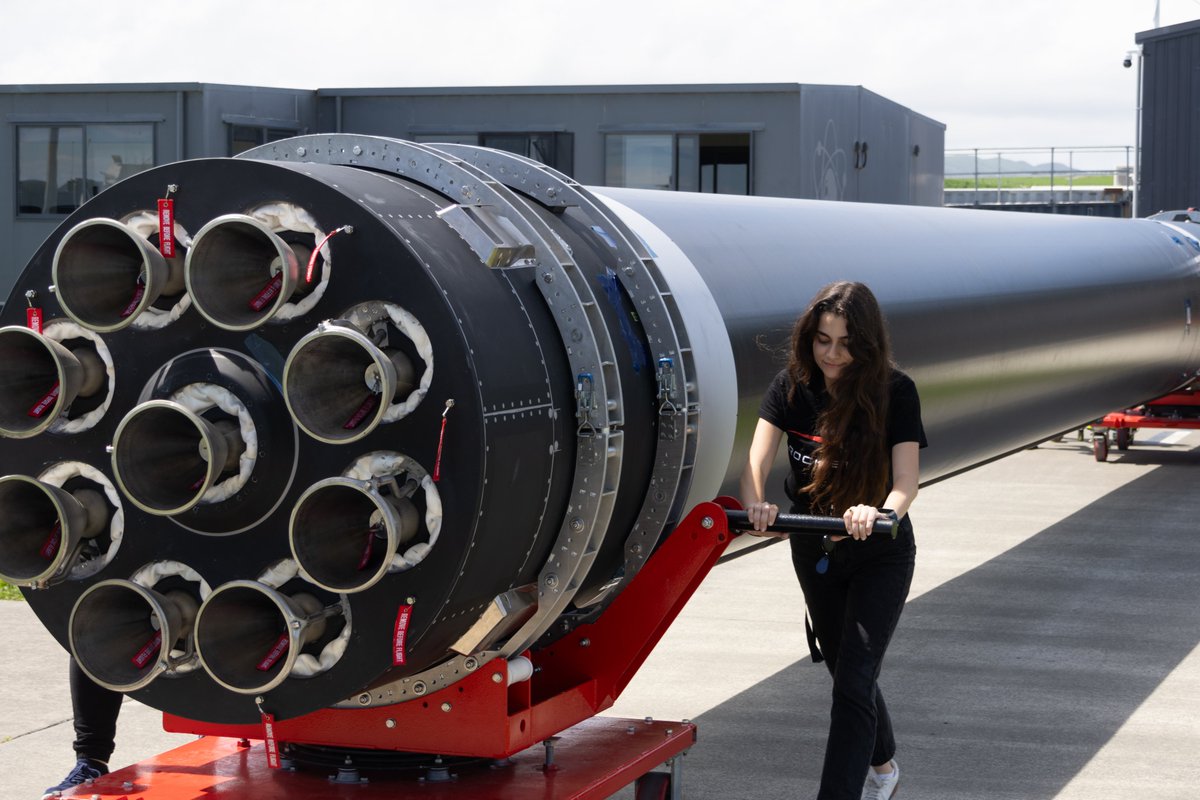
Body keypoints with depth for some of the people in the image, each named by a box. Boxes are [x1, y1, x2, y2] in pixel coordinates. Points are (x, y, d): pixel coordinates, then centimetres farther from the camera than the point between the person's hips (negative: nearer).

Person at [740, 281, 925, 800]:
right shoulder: (791, 388, -13)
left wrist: (882, 513, -50)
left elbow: (905, 482, -28)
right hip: (813, 552, 4)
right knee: (845, 669, 20)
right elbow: (757, 463, -23)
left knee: (853, 681, -14)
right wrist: (756, 506, -45)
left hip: (879, 556, -4)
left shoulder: (895, 393, -20)